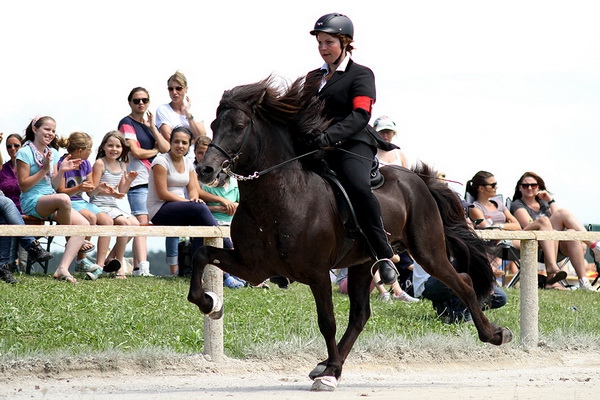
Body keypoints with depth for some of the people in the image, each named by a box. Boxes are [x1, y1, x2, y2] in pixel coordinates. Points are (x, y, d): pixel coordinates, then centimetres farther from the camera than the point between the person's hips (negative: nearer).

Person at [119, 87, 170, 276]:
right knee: (142, 223, -18)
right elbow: (136, 152, -10)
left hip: (154, 180, 7)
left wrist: (152, 127, 2)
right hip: (137, 180, -7)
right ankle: (142, 266, -27)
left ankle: (138, 267, 2)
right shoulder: (127, 123, 1)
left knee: (142, 225, 3)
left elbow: (165, 148, 7)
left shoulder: (148, 124, 21)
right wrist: (155, 150, 6)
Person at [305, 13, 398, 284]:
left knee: (359, 187, -34)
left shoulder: (361, 75, 5)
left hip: (352, 146, -8)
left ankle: (384, 256, -33)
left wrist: (330, 136, -26)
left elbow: (360, 115, -10)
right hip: (319, 149, 8)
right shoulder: (314, 78, 24)